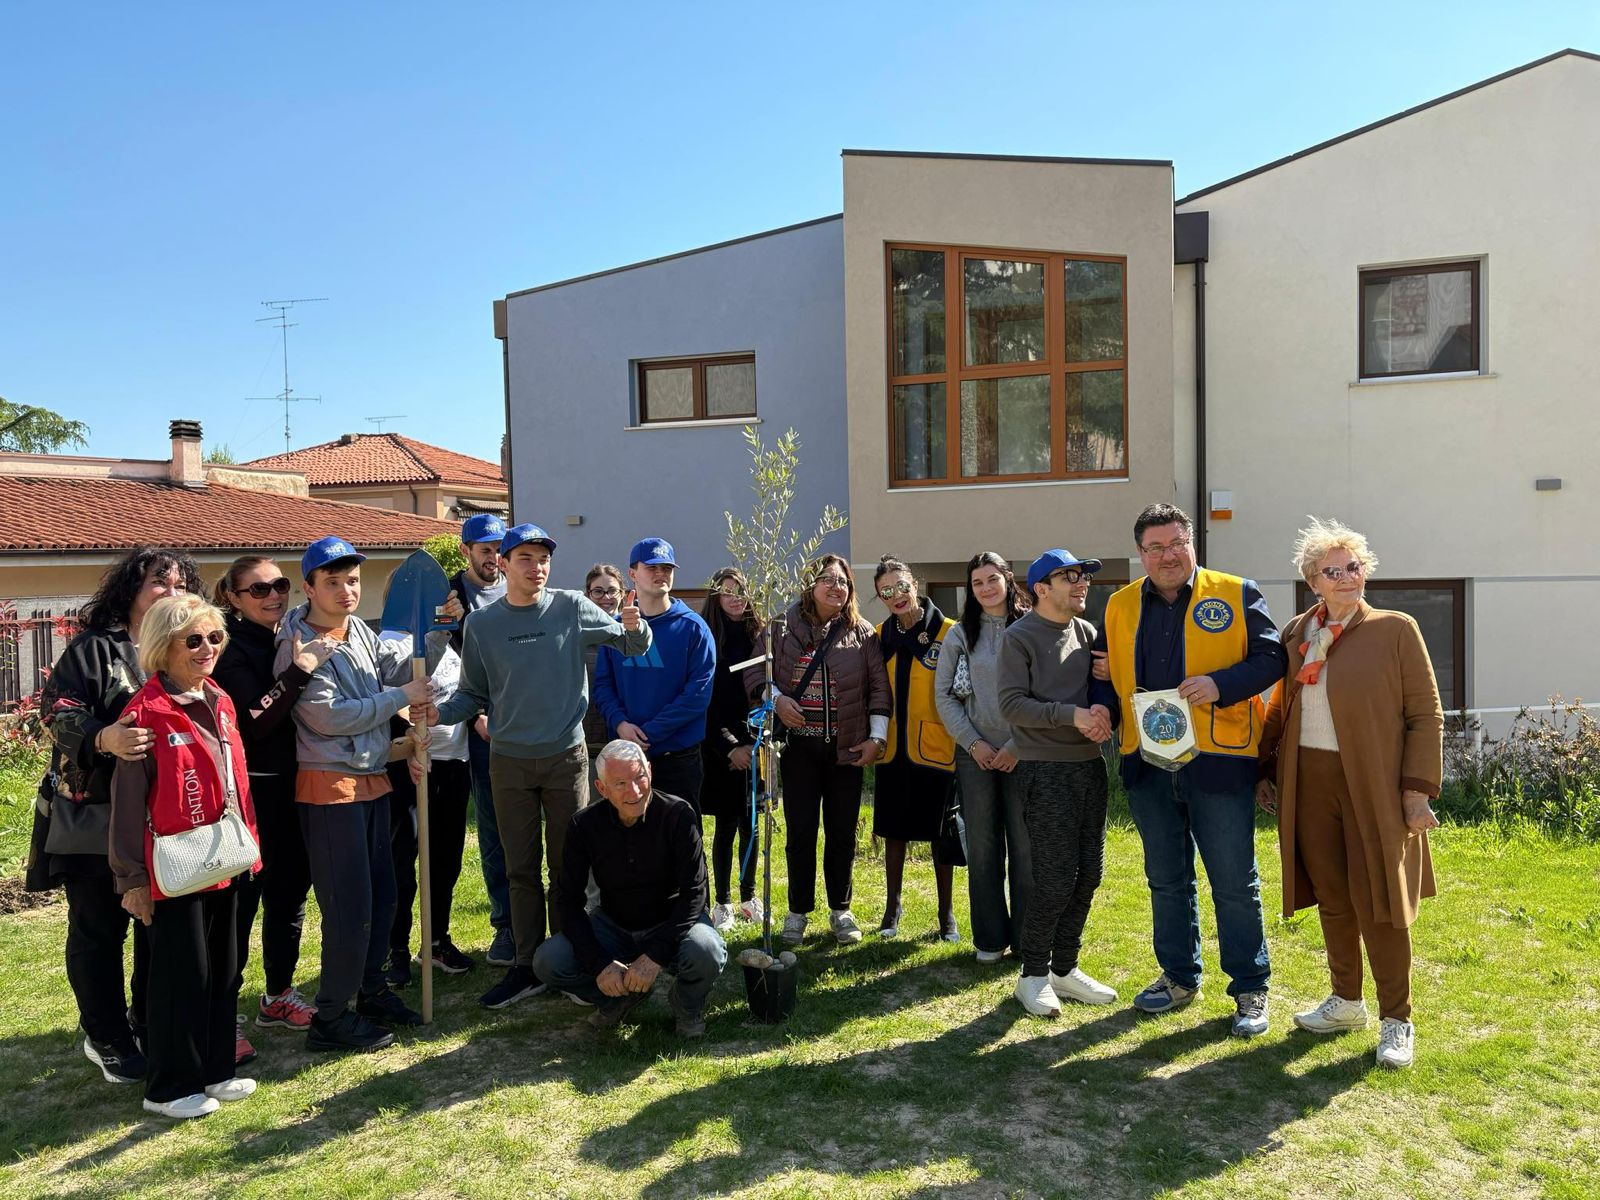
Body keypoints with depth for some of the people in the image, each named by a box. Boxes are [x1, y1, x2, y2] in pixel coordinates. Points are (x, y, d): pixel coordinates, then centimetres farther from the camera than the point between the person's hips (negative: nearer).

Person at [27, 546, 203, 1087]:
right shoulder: (95, 647, -6)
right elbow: (59, 709, -16)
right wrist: (102, 739, -35)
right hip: (96, 816, -5)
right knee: (99, 929, 6)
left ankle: (151, 1028, 26)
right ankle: (108, 1040, 20)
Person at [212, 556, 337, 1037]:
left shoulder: (288, 640, 9)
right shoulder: (232, 648, -13)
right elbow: (254, 722, -25)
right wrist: (299, 670, -29)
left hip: (290, 788, 8)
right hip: (252, 793, -8)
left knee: (291, 889, 16)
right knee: (241, 901, -2)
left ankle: (278, 995, 31)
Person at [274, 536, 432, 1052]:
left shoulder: (360, 630, 8)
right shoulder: (298, 645, -15)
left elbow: (399, 666, 4)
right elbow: (330, 716, -21)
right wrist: (401, 696, -15)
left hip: (371, 781, 8)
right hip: (330, 787, -8)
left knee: (380, 894, 17)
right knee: (349, 907, -2)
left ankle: (371, 991, 33)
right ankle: (331, 1019, 12)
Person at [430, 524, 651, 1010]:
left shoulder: (572, 608, -4)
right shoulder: (481, 624, 1)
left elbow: (633, 646, 0)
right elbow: (473, 695, 5)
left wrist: (634, 626, -23)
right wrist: (439, 713, -15)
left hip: (566, 756, -1)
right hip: (509, 760, 1)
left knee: (567, 866, 8)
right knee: (521, 869, 9)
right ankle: (526, 966, 20)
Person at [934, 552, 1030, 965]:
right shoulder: (961, 634, 6)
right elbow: (944, 695, 5)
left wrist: (1017, 746, -10)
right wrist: (973, 742, -4)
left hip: (1021, 755, -2)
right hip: (975, 755, 2)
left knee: (1025, 848, 1)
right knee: (982, 849, 7)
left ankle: (1028, 938, 15)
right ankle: (990, 938, 19)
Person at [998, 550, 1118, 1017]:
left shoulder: (1087, 632, 11)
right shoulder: (1019, 637, -7)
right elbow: (1012, 704, -14)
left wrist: (1103, 709, -5)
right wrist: (1073, 715, -21)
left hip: (1090, 767, 7)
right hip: (1046, 772, -6)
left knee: (1088, 875, 10)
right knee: (1055, 881, -6)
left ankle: (1064, 966, 26)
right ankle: (1033, 975, 12)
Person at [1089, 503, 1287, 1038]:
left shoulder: (1237, 595, -2)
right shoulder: (1121, 606, 8)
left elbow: (1270, 659, -4)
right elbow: (1105, 670, 17)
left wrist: (1220, 683, -20)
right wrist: (1103, 708, -4)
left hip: (1219, 762, -4)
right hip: (1148, 766, 4)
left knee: (1235, 883, 5)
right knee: (1166, 880, 16)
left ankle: (1250, 990, 21)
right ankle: (1179, 978, 32)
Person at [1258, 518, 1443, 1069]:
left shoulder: (1396, 630, -4)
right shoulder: (1295, 634, 8)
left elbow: (1426, 715, -5)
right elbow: (1280, 709, 16)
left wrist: (1419, 790, -11)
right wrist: (1266, 771, 11)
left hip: (1374, 787, -4)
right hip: (1310, 783, 4)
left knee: (1377, 902, 1)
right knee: (1331, 897, 12)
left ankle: (1396, 1020, 16)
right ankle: (1346, 1001, 29)